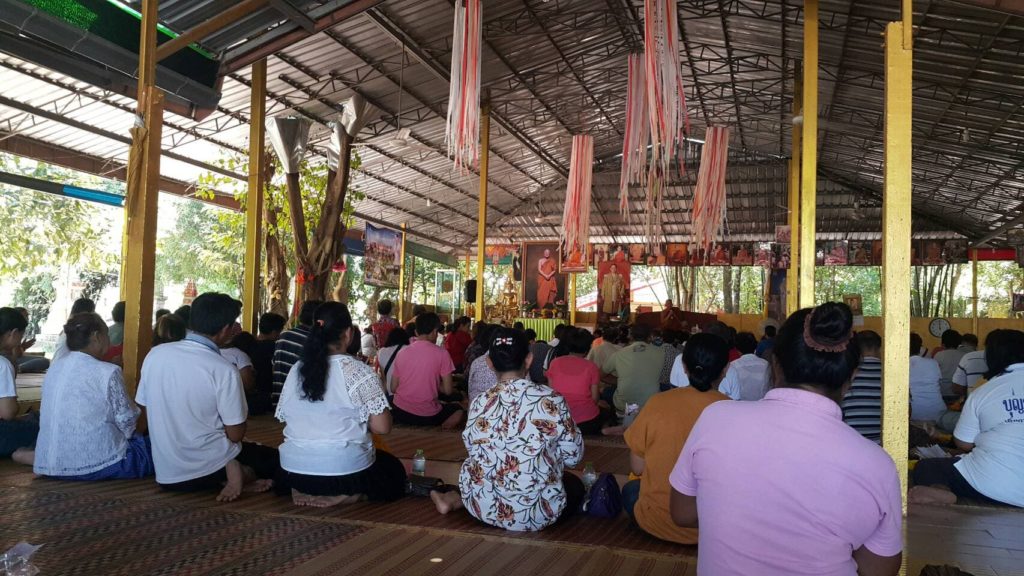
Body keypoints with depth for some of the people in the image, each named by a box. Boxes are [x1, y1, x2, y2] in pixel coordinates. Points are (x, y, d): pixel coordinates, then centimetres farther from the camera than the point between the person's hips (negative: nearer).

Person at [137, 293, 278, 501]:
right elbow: (235, 434, -13)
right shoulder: (224, 370, -20)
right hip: (208, 469, -5)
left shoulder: (155, 354, -5)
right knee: (275, 459, 18)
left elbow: (146, 409, 6)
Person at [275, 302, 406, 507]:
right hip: (345, 469, -5)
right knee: (394, 470, 23)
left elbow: (285, 419, 8)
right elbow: (382, 427, -15)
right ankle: (345, 495, -1)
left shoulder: (296, 369, 0)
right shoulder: (358, 371, -14)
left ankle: (303, 490, 9)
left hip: (295, 469, 6)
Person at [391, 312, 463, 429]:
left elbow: (393, 388, 9)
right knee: (458, 408, 23)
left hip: (400, 412, 4)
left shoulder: (402, 353, 3)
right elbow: (448, 390, -7)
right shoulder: (441, 353, -9)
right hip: (427, 416, -4)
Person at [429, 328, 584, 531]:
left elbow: (474, 453, 2)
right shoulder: (552, 400, -15)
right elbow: (573, 455, -4)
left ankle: (453, 499, 11)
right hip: (542, 514, -3)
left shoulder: (480, 404, -11)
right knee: (575, 484, 30)